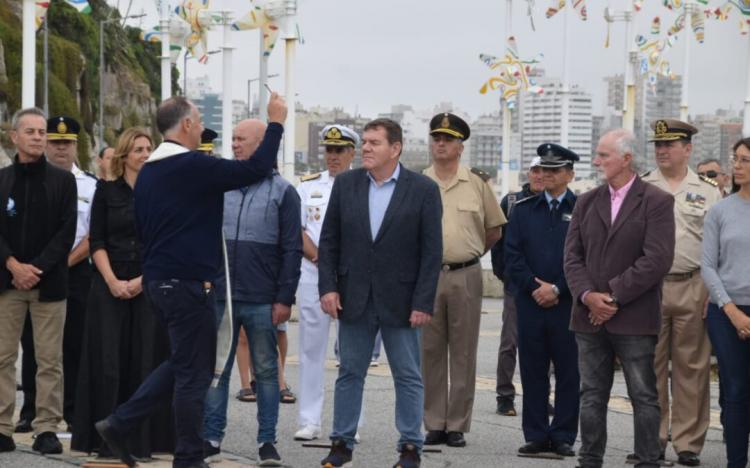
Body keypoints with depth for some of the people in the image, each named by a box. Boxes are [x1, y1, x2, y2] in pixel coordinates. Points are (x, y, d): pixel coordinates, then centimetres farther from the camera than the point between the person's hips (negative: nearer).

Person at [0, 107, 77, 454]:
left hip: (49, 281, -1)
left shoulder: (63, 181, 6)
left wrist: (37, 268, -11)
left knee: (49, 360, 0)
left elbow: (67, 232, 0)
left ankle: (46, 429, 4)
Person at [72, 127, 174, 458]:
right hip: (109, 285, 0)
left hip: (150, 286, 0)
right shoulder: (106, 191, 6)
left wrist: (142, 280, -9)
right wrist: (113, 281, -10)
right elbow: (96, 241, 2)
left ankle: (143, 439, 4)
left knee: (146, 359, -1)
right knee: (108, 360, -2)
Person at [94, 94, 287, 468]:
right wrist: (276, 123, -5)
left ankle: (119, 424, 16)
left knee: (182, 363, 20)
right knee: (194, 372, 1)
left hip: (157, 280, 9)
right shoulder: (194, 167, -15)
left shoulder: (147, 172, 11)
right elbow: (255, 169, -16)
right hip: (188, 283, -9)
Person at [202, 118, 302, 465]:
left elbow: (292, 250, -2)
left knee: (266, 371, 5)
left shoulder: (282, 191, 0)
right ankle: (211, 438, 13)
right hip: (220, 296, 3)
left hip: (262, 301, -3)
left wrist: (285, 299, -8)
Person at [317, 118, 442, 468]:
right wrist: (328, 287, -4)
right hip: (354, 298, 3)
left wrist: (423, 303, -11)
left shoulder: (423, 189, -5)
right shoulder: (345, 184, 3)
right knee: (349, 373, 10)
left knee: (408, 377, 5)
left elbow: (432, 251, -6)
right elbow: (329, 241, 6)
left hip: (400, 301, -2)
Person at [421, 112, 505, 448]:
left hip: (465, 276, -1)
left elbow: (494, 230, 12)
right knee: (429, 352, 4)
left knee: (463, 353, 3)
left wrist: (468, 255, 12)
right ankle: (434, 424, 12)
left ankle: (458, 426, 9)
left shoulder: (477, 183, 4)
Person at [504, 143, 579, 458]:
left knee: (569, 373, 1)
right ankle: (536, 436, 11)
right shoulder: (523, 210, 11)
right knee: (532, 372, 4)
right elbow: (513, 256, 5)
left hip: (568, 305, -2)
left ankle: (563, 437, 8)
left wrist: (558, 289, -11)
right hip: (530, 303, 2)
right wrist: (535, 287, -7)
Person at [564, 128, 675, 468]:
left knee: (644, 397, 0)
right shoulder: (586, 202, 12)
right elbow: (572, 255, 7)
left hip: (634, 319, -5)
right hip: (590, 317, 5)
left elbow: (658, 259, -13)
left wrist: (613, 295, -15)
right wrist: (588, 296, -10)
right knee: (592, 396, 10)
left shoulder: (656, 202, -4)